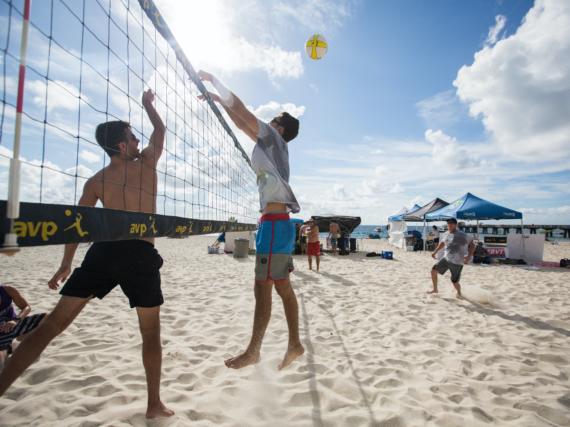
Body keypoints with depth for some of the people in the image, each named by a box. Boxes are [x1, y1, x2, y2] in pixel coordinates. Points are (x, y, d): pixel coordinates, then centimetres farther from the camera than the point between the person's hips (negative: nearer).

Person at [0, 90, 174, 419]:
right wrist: (148, 104, 39)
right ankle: (155, 403, 21)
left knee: (52, 325, 12)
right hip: (141, 255, -3)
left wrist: (66, 265, 23)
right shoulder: (147, 163, 4)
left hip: (103, 252, 3)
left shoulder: (96, 181, 12)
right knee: (151, 333, 12)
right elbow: (161, 130, 21)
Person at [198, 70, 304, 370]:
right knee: (282, 288, 10)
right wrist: (218, 99, 31)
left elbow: (241, 110, 1)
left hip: (275, 224, -9)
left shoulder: (275, 139, 0)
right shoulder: (270, 145, 22)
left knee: (262, 289, -3)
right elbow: (243, 124, 30)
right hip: (276, 223, 9)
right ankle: (294, 344, 18)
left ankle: (253, 351, 8)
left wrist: (213, 80, 13)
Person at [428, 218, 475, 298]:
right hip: (446, 259, 5)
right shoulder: (446, 234, 4)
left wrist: (468, 256, -24)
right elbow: (442, 243, 22)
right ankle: (435, 289, 11)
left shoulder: (462, 235, -15)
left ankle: (459, 293, 37)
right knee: (434, 270, -8)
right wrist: (435, 252, 17)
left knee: (455, 282, 3)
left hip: (457, 263, -5)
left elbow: (472, 245, -12)